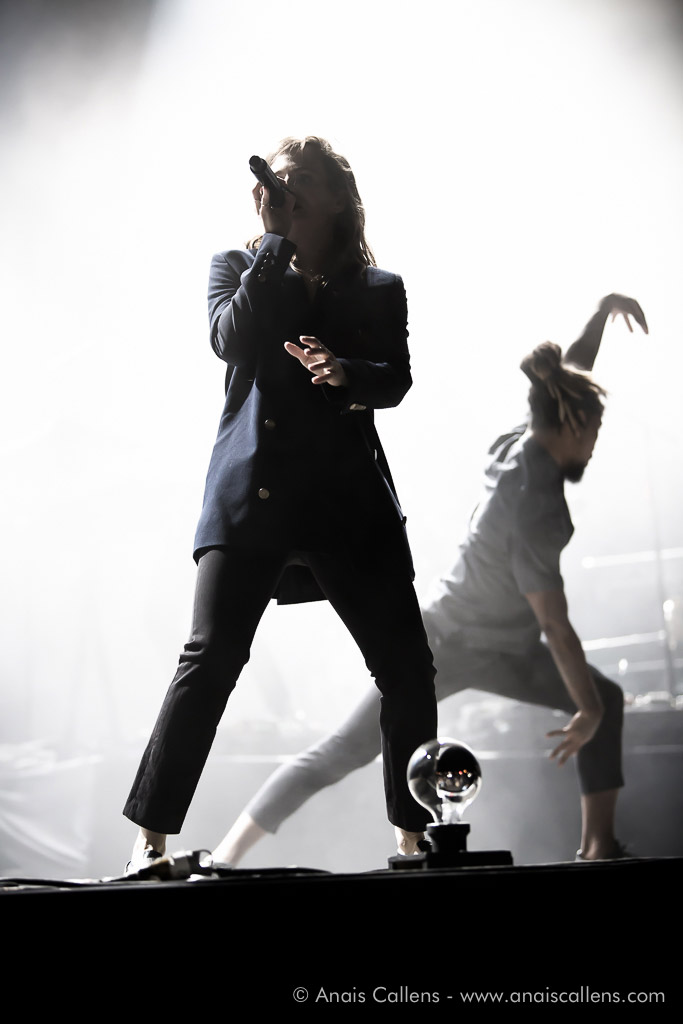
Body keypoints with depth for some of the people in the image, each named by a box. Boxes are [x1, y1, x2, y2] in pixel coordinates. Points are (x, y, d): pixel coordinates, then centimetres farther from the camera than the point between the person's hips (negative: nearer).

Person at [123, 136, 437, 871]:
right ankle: (150, 837, -3)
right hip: (251, 489, -2)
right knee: (210, 659, -11)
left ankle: (415, 835, 14)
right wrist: (274, 240, -4)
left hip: (350, 495, 2)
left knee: (406, 666, -1)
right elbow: (231, 340, -5)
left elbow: (396, 381, 3)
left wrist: (344, 371, -19)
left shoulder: (379, 289, 16)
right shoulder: (237, 267, 15)